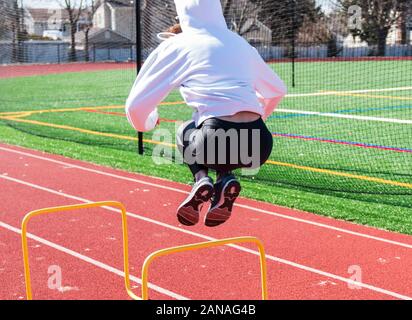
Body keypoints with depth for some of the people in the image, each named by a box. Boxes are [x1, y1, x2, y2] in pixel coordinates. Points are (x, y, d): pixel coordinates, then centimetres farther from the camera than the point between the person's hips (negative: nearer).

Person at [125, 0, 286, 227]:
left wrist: (147, 123, 34)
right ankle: (225, 179, 8)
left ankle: (201, 177, 3)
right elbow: (277, 90, 37)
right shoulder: (240, 43, 22)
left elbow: (135, 106, 10)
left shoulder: (176, 45, 10)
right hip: (260, 144, 4)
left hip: (219, 143, -3)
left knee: (185, 132, 31)